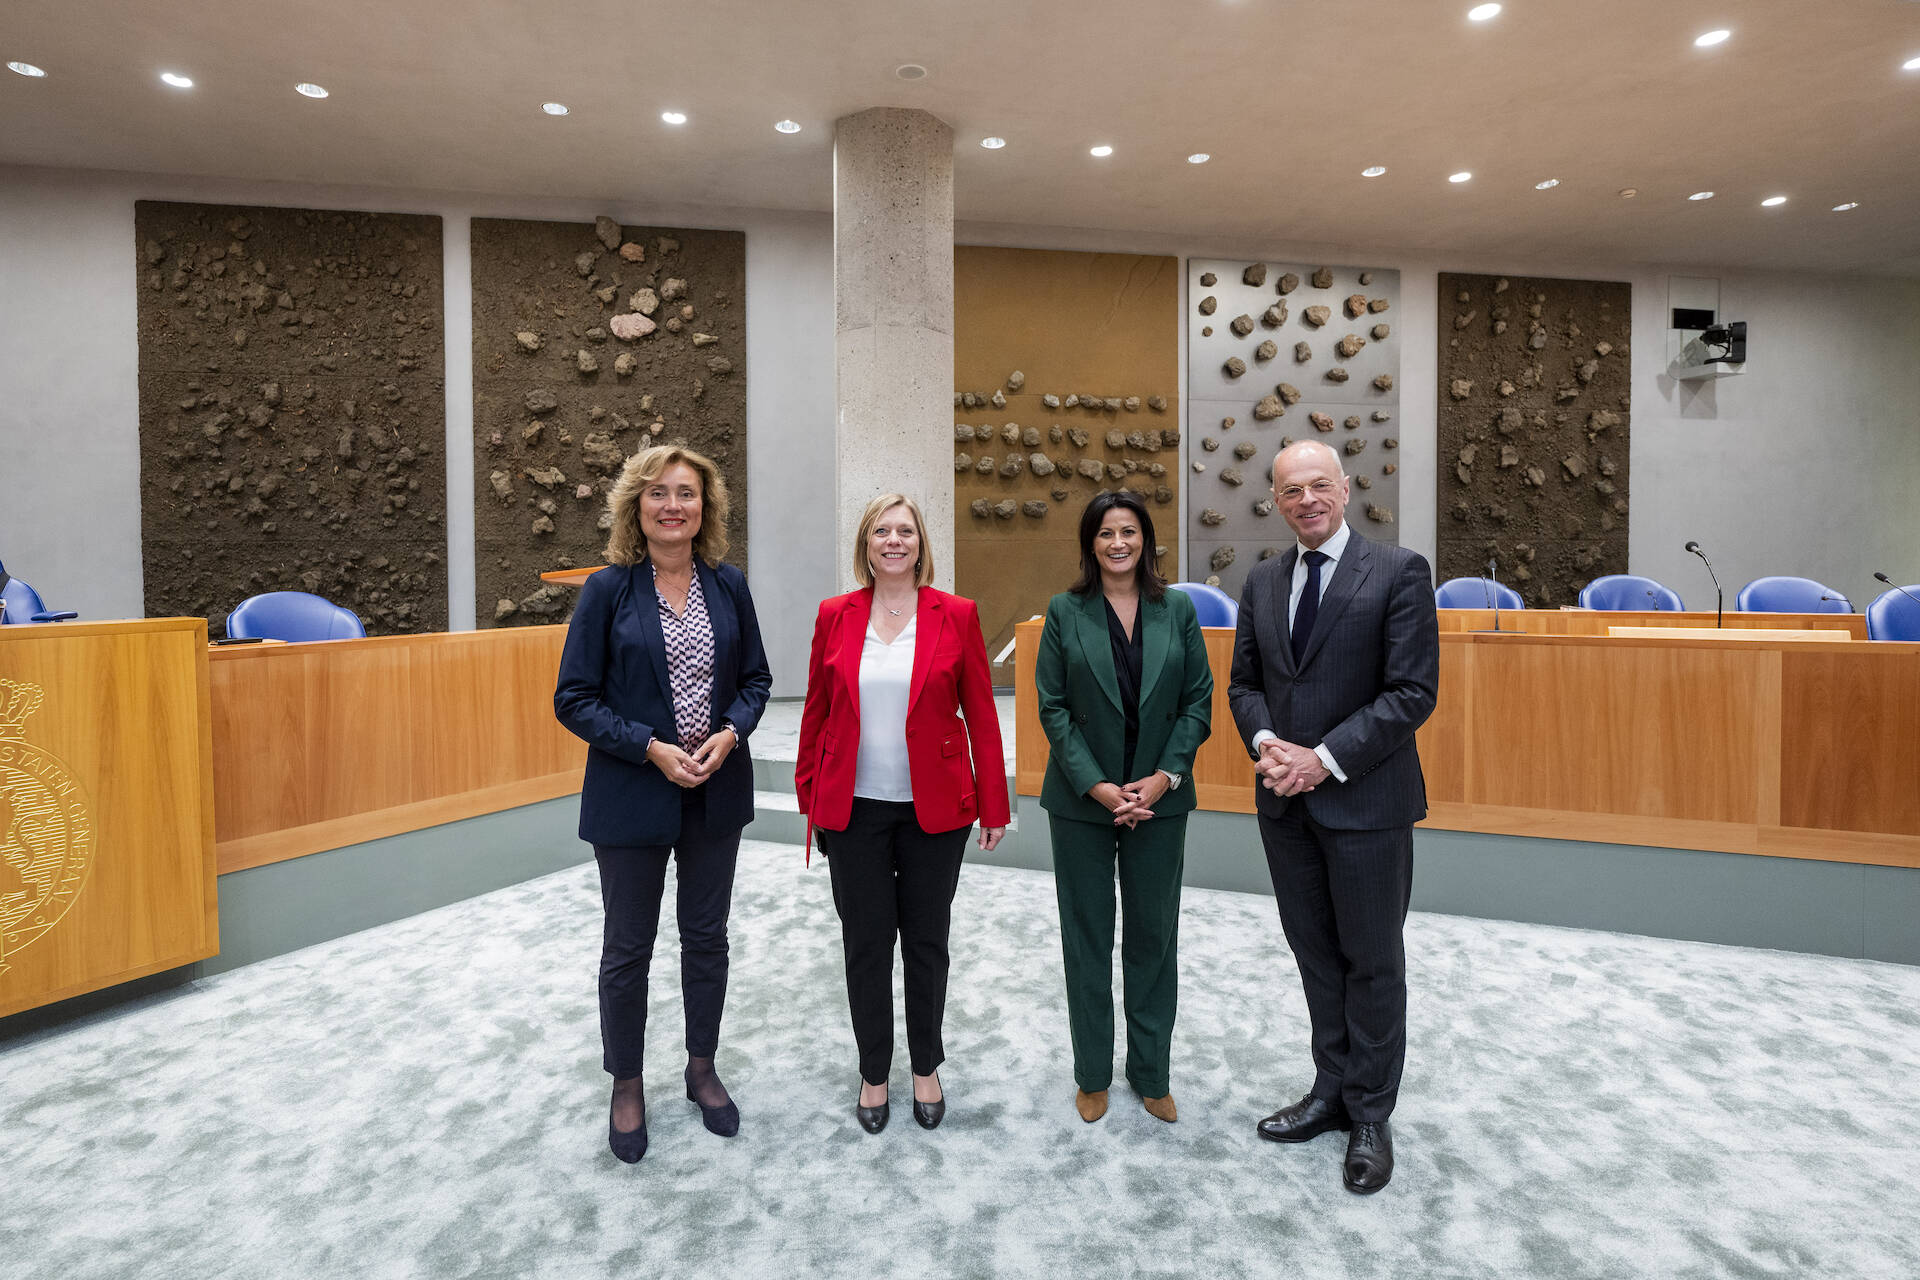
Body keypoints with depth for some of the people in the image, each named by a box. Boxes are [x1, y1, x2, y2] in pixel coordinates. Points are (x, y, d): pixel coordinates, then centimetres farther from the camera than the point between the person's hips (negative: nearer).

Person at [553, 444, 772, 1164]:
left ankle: (702, 1069, 37)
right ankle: (626, 1087, 33)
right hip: (633, 794, -2)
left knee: (706, 936, 16)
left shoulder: (728, 586, 1)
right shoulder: (608, 589, -8)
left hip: (717, 790, 3)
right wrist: (653, 748, -18)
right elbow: (573, 698, -8)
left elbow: (756, 680, 7)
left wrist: (728, 734, -12)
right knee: (628, 947, 12)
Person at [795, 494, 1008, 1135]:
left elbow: (981, 714, -1)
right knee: (865, 944, 11)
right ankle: (873, 1074, 32)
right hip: (854, 810, 1)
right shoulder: (835, 615, 1)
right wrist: (810, 797, 7)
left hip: (934, 810, 0)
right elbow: (816, 710, 6)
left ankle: (926, 1068, 34)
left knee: (926, 942, 13)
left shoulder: (957, 615, -3)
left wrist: (993, 805, -1)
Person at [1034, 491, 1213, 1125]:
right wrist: (1098, 786, -13)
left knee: (1154, 936, 12)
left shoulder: (1177, 609, 2)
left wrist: (1163, 777, -10)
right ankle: (1093, 1075, 28)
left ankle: (1152, 1073, 30)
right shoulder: (1065, 611, -3)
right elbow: (1052, 707, -5)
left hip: (1160, 799, 2)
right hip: (1082, 801, -1)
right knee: (1087, 936, 10)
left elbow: (1199, 702, 2)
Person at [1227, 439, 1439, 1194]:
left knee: (1372, 960, 8)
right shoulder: (1262, 582, 8)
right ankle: (1331, 1090, 33)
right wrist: (1265, 743, -9)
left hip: (1365, 801, -5)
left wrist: (1325, 758, -18)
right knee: (1314, 952, 16)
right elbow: (1244, 682, 11)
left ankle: (1370, 1116, 25)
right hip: (1286, 801, 5)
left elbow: (1413, 691, -13)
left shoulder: (1399, 572, -7)